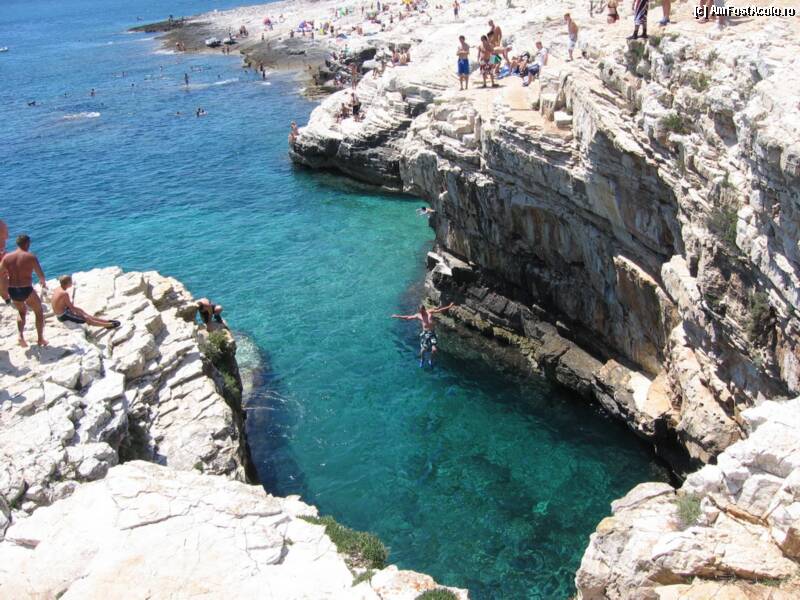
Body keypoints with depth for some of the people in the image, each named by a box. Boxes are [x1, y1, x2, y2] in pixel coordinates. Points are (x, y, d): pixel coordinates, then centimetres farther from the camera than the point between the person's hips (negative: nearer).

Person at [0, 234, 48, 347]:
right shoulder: (31, 257, -8)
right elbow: (41, 275, -7)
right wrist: (43, 282, 14)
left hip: (12, 291, 4)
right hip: (27, 290, -4)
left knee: (22, 312, 31)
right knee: (39, 312, 21)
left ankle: (21, 335, 10)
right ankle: (40, 339, 21)